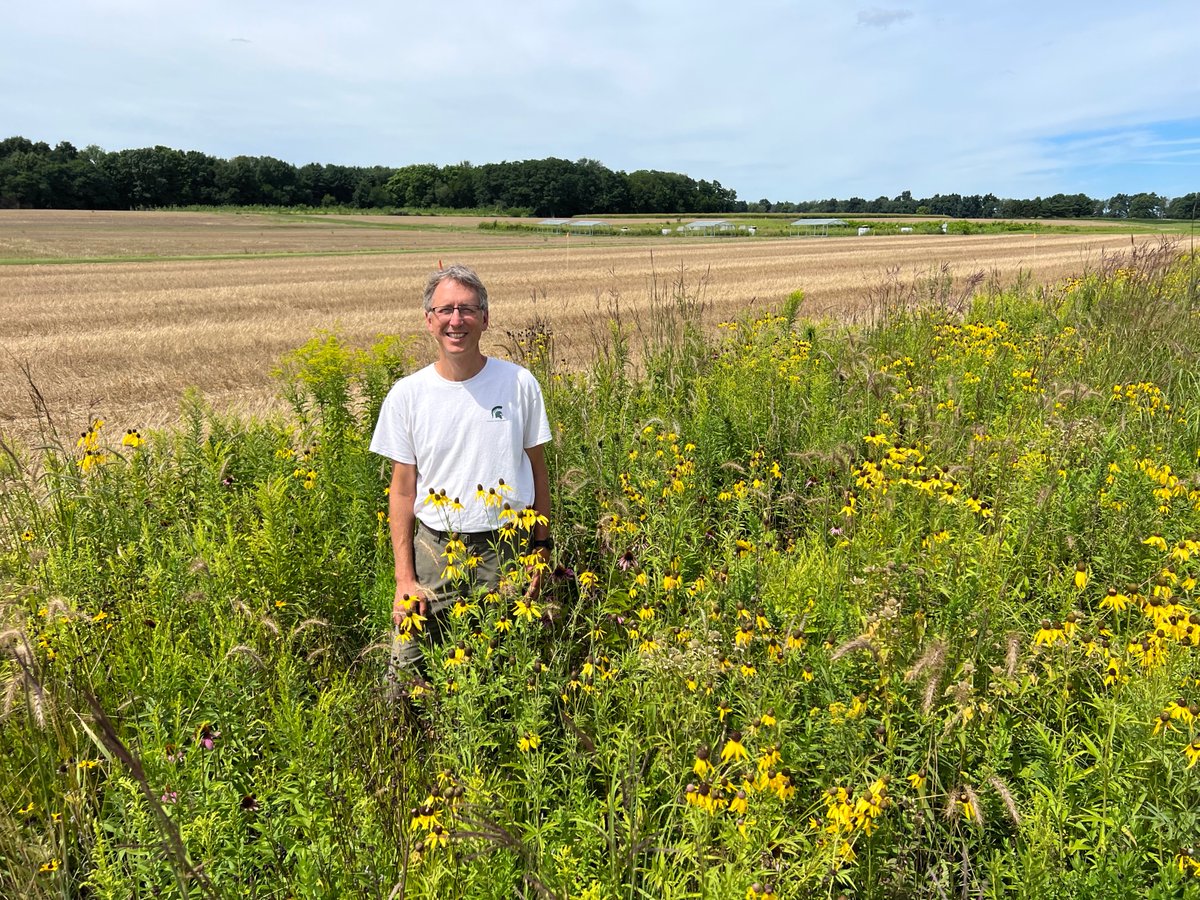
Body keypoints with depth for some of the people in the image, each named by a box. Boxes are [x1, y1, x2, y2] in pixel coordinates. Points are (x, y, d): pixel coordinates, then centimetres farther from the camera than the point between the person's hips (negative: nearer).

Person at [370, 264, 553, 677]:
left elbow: (537, 469, 5)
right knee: (407, 673, 3)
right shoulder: (407, 394, -3)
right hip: (434, 550, 0)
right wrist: (404, 578, -2)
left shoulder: (520, 384, -3)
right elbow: (403, 490, 1)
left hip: (507, 550, 0)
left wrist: (541, 548, 4)